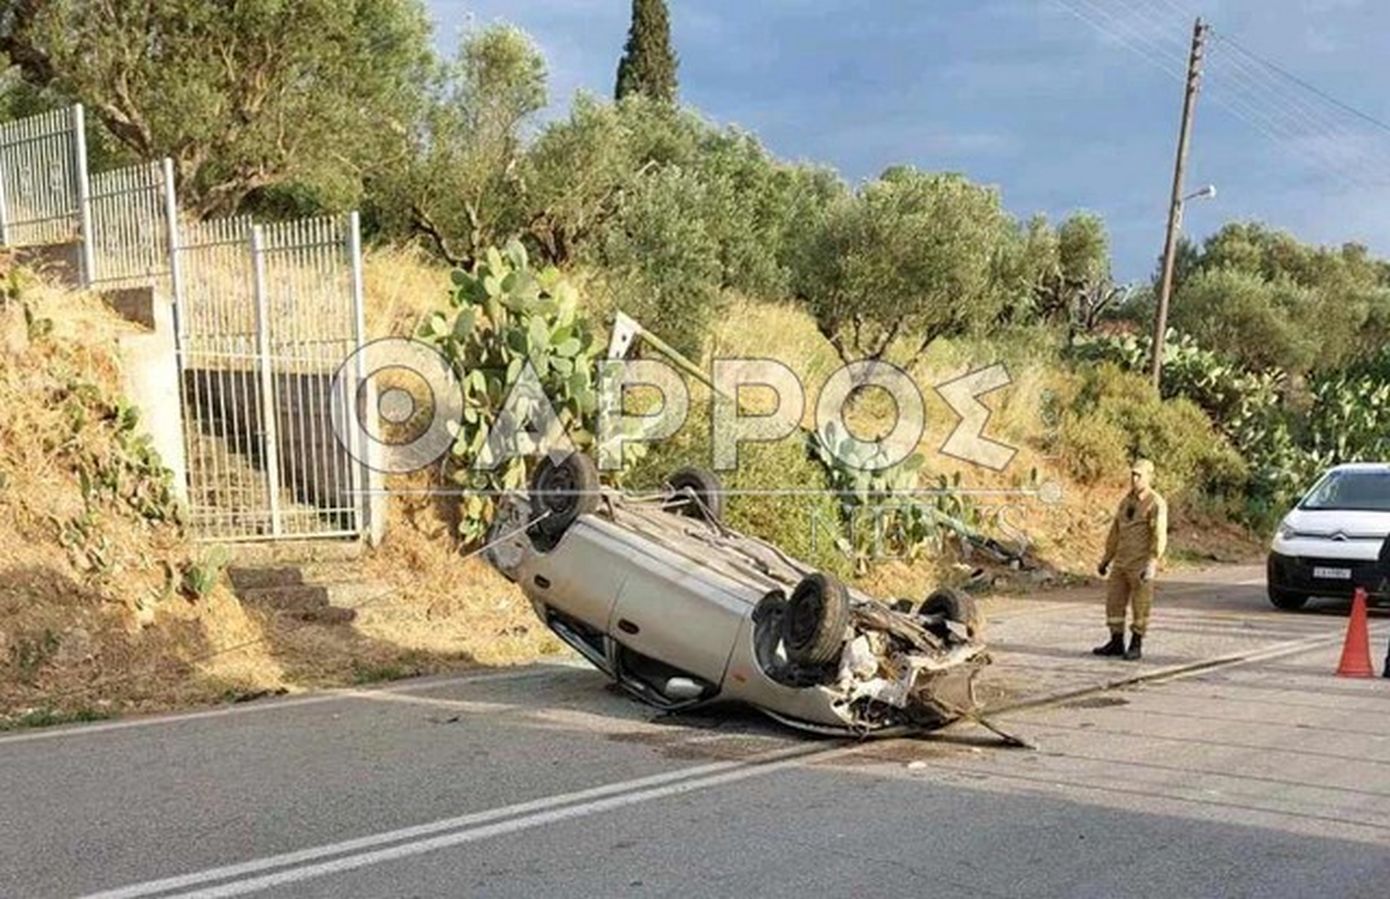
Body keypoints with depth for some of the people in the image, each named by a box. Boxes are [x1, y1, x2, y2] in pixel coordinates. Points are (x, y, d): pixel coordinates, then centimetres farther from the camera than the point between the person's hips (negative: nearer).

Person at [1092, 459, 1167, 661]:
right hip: (1121, 562, 7)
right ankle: (1116, 643, 16)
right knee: (1114, 602, 7)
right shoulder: (1127, 501, 12)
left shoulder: (1156, 504, -12)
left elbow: (1159, 536, -20)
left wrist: (1152, 564, -28)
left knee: (1140, 606, 1)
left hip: (1142, 565, -7)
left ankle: (1136, 646, 12)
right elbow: (1115, 532, 18)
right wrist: (1106, 559, 18)